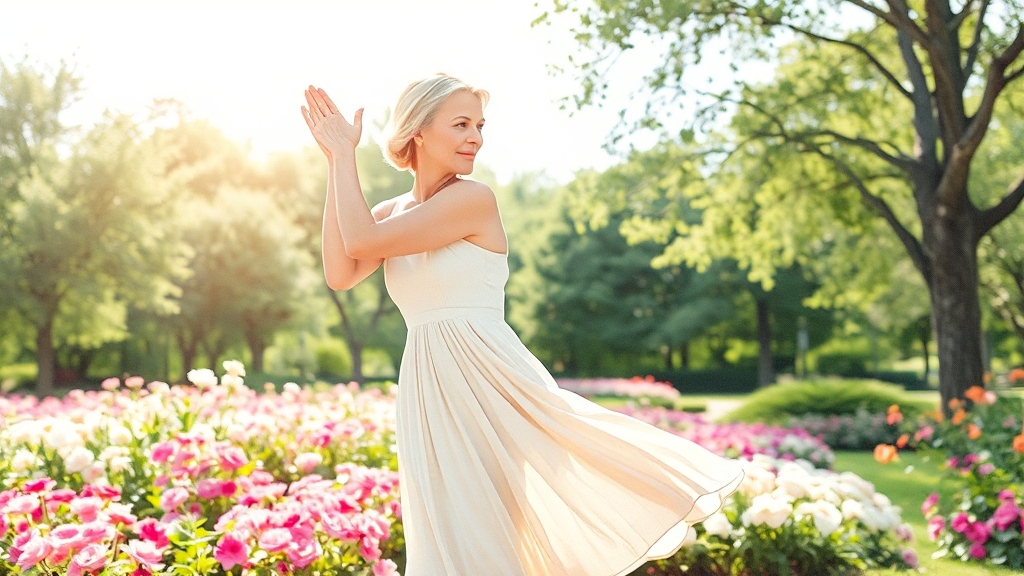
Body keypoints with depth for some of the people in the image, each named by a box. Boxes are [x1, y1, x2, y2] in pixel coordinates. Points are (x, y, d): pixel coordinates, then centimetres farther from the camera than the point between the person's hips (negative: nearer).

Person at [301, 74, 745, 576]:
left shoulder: (473, 200, -8)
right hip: (429, 397, 6)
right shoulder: (391, 215, 12)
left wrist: (346, 153, -3)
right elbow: (340, 273, -6)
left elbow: (363, 241, -14)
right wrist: (337, 159, -3)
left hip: (492, 382, -6)